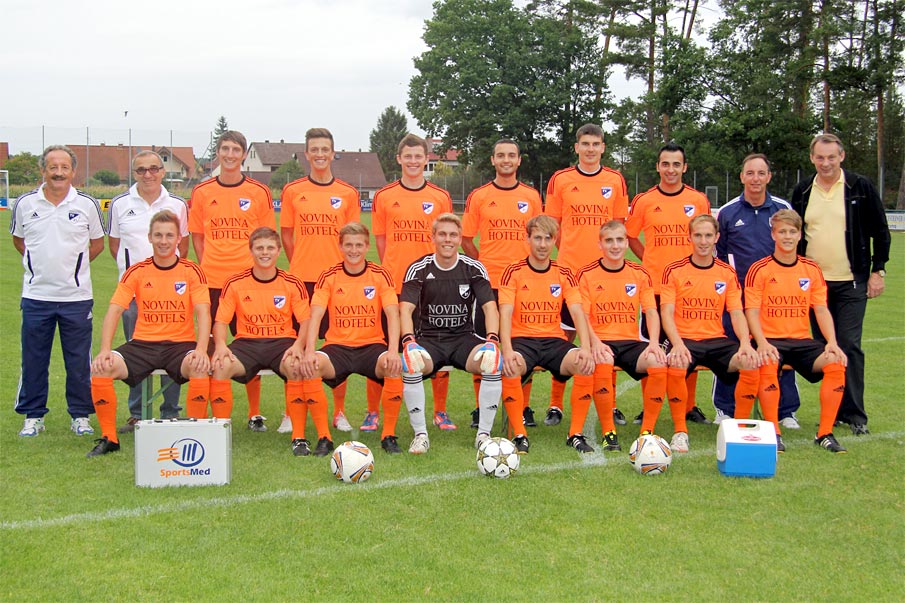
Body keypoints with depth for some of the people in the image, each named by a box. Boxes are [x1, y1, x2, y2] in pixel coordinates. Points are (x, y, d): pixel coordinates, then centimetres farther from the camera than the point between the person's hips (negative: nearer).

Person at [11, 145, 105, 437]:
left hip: (77, 296, -1)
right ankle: (33, 416, 19)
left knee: (79, 361, 4)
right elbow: (18, 239, 17)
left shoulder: (87, 205, 0)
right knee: (33, 360, 6)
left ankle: (81, 415, 16)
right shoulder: (25, 204, 3)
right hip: (36, 295, 1)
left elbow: (97, 243, 11)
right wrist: (42, 263, 8)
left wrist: (73, 266, 5)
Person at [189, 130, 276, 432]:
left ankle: (255, 413, 13)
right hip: (212, 281, 1)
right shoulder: (202, 192, 7)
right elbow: (197, 237, 12)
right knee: (211, 345, 4)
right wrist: (206, 269, 2)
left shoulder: (259, 192, 4)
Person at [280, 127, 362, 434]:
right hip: (301, 280, 0)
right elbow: (286, 234, 10)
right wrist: (299, 267, 3)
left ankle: (339, 412, 16)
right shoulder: (292, 191, 5)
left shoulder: (348, 193, 5)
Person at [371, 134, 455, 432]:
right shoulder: (384, 197, 5)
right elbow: (381, 240, 10)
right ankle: (373, 412, 13)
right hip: (393, 286, 0)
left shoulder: (441, 197, 5)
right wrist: (394, 271, 2)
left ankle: (440, 412, 16)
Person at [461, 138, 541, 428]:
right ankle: (481, 409, 13)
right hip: (489, 282, -1)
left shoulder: (532, 196, 8)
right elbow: (466, 238, 7)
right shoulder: (478, 196, 4)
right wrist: (485, 264, 2)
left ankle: (524, 408, 15)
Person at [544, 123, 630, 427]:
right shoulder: (560, 180, 3)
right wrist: (569, 253, 0)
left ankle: (610, 405, 15)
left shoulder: (616, 181, 7)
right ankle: (556, 405, 10)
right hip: (569, 270, -1)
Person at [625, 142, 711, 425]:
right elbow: (631, 236, 11)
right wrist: (651, 260, 3)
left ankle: (689, 406, 17)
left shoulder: (699, 200, 5)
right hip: (654, 285, -1)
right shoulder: (644, 200, 2)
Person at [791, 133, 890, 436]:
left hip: (851, 283, -3)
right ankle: (832, 412, 14)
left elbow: (880, 231, 3)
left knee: (849, 345, -8)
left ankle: (854, 414, 0)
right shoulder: (802, 191, 7)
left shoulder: (860, 187, -1)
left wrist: (878, 271, -2)